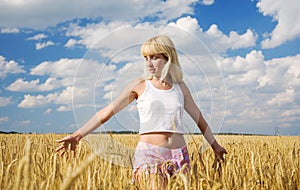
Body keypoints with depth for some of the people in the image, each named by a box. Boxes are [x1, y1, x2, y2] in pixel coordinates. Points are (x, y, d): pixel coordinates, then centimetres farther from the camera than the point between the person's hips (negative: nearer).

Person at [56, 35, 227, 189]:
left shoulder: (180, 86, 10)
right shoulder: (139, 85, 3)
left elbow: (199, 118, 22)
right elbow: (108, 112, 3)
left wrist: (215, 145, 30)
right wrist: (78, 134, -2)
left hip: (179, 155, 3)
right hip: (149, 153, -3)